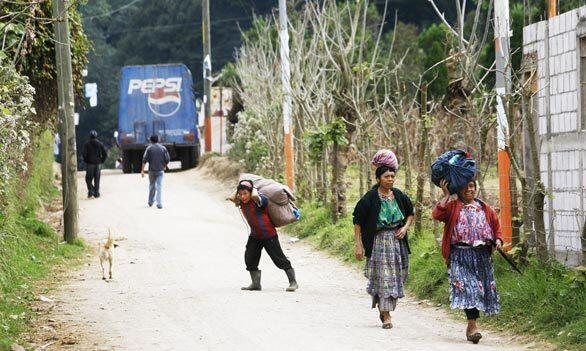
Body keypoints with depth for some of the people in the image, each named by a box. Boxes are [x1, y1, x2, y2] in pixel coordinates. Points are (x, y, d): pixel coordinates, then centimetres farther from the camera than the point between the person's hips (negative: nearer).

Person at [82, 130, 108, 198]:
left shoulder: (87, 144, -5)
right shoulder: (100, 144, 3)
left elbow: (84, 154, -13)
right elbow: (105, 153, -1)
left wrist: (86, 160, 2)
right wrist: (102, 161, 8)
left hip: (89, 164, -3)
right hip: (98, 164, 3)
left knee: (88, 179, 6)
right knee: (97, 179, 8)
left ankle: (91, 190, -13)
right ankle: (96, 193, 6)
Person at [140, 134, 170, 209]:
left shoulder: (149, 148, -3)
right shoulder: (163, 148, 1)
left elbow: (144, 160, -9)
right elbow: (167, 159, 2)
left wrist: (142, 171, -9)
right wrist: (164, 166, 21)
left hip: (151, 170, 0)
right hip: (160, 170, 0)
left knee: (152, 186, 18)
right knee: (159, 187, -3)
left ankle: (150, 202, 29)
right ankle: (159, 204, -12)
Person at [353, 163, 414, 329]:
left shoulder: (399, 196, 4)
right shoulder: (370, 198, -9)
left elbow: (410, 214, 19)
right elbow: (358, 222, -7)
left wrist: (405, 227, -1)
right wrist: (358, 245, -11)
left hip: (397, 240, 4)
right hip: (378, 242, -4)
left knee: (395, 276, 7)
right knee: (383, 277, -7)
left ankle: (384, 308, 27)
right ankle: (386, 315, -3)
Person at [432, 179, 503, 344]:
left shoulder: (485, 209, 18)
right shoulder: (452, 206, 5)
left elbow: (496, 226, 22)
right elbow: (437, 214, -13)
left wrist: (498, 240, 3)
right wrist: (446, 195, -11)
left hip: (482, 254, 4)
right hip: (460, 254, -4)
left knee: (480, 287, 5)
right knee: (466, 286, -18)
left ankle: (471, 326, 18)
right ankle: (473, 325, -22)